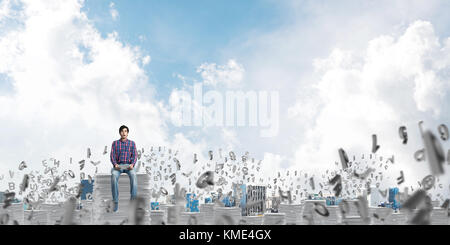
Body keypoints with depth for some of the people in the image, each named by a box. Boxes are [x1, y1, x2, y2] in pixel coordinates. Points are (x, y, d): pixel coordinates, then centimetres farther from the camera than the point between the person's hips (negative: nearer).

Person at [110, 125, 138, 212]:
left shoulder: (132, 143, 13)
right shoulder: (115, 143, 13)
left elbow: (134, 155, 4)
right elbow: (112, 155, 4)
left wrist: (132, 164, -17)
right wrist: (115, 164, -17)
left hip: (128, 165, 0)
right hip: (118, 166, 0)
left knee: (133, 175, -36)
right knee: (114, 175, -35)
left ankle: (133, 200, -37)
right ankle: (116, 202, -33)